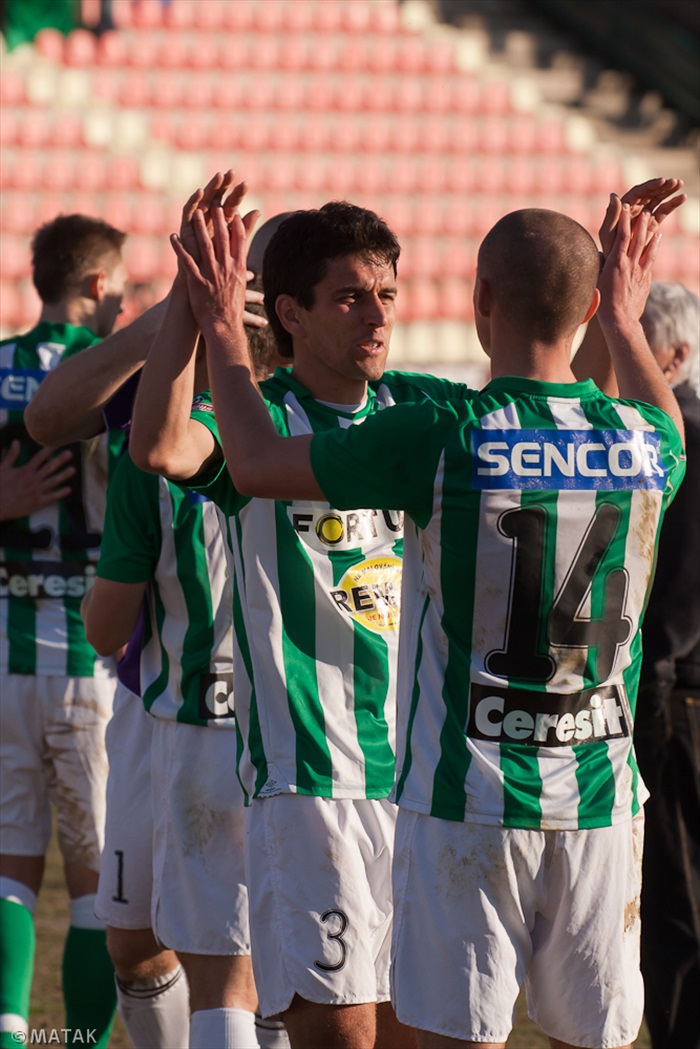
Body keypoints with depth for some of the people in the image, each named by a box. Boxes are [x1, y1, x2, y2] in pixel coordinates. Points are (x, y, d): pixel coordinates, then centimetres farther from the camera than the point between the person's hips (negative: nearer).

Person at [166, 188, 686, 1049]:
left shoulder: (444, 438, -14)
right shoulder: (641, 441, -1)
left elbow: (257, 465, -1)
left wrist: (222, 327, 13)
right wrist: (624, 322, 41)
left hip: (465, 798, -4)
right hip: (599, 800, 4)